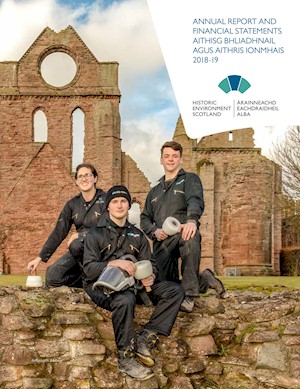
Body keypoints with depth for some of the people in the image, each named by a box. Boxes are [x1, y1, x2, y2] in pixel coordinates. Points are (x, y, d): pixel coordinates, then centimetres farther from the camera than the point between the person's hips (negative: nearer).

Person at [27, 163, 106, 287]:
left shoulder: (105, 200, -7)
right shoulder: (72, 204, 6)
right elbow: (58, 232, 4)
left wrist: (78, 235, -16)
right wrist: (40, 258, -1)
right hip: (79, 250, 5)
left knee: (76, 244, -34)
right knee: (52, 277, -13)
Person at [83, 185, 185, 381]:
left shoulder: (137, 235, 18)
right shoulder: (96, 233, 4)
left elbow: (150, 264, 12)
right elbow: (89, 267, -7)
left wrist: (151, 276, -13)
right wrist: (115, 263, -24)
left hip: (132, 284, 5)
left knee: (176, 290, -12)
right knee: (125, 299, -39)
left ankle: (145, 339, -19)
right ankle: (126, 357, -22)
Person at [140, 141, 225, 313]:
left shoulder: (190, 179, 9)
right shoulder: (155, 192, 26)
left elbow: (195, 201, -13)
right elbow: (145, 218, 21)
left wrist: (192, 220, -37)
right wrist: (154, 231, -4)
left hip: (182, 235, -5)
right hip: (161, 243, 5)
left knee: (191, 236, -42)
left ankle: (190, 294, -32)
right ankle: (204, 279, 19)